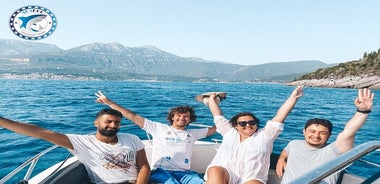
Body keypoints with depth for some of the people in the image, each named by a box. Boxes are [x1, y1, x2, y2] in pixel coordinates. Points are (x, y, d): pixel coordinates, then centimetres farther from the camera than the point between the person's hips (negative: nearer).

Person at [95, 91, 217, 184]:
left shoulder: (192, 133, 22)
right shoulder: (159, 128, 13)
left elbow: (215, 128, 25)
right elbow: (134, 117, 9)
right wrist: (109, 102, 6)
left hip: (184, 172, 3)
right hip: (161, 170, -2)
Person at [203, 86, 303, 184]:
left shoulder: (264, 135, 17)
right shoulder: (230, 132, 21)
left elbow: (280, 116, 14)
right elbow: (217, 115, 28)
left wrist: (293, 97, 11)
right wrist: (211, 98, 38)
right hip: (223, 172, 1)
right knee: (215, 172, -33)